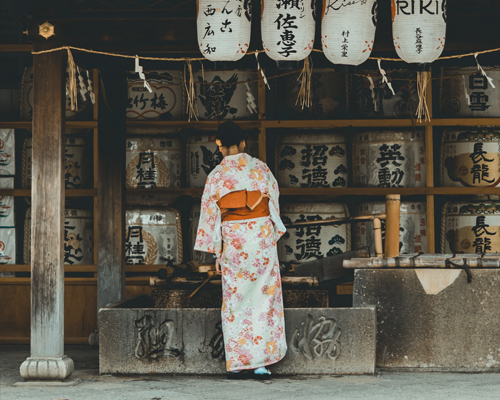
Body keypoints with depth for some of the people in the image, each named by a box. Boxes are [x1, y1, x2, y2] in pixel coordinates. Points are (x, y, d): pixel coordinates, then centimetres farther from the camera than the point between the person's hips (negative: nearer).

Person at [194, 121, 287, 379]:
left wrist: (217, 254, 8)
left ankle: (237, 364, 4)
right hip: (262, 236, 0)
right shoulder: (260, 168, 1)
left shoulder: (216, 176, -1)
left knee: (235, 300, 6)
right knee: (263, 298, 5)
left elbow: (210, 216, 1)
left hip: (233, 241, 0)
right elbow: (274, 201, 8)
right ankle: (260, 362, 4)